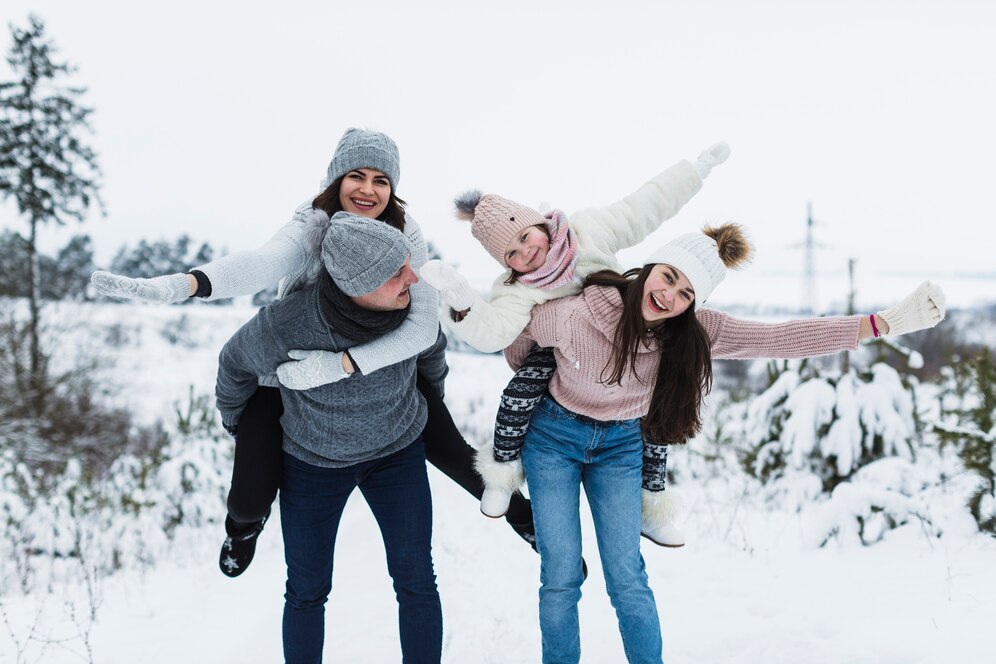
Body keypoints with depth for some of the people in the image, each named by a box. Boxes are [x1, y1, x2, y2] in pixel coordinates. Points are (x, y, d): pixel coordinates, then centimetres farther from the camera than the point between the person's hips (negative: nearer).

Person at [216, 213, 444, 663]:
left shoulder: (415, 302, -25)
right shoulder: (285, 325, -33)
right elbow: (236, 363, -9)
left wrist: (434, 395, 18)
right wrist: (233, 420, 8)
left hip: (398, 453, 1)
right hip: (311, 461, -1)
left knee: (416, 583, 1)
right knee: (307, 590, 10)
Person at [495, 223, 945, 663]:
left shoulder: (695, 334, -19)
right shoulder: (570, 316, -27)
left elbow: (782, 339, -26)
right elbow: (518, 342, -6)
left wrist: (886, 322, -32)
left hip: (620, 448, 2)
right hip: (553, 438, -2)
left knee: (628, 580, -1)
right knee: (560, 578, -3)